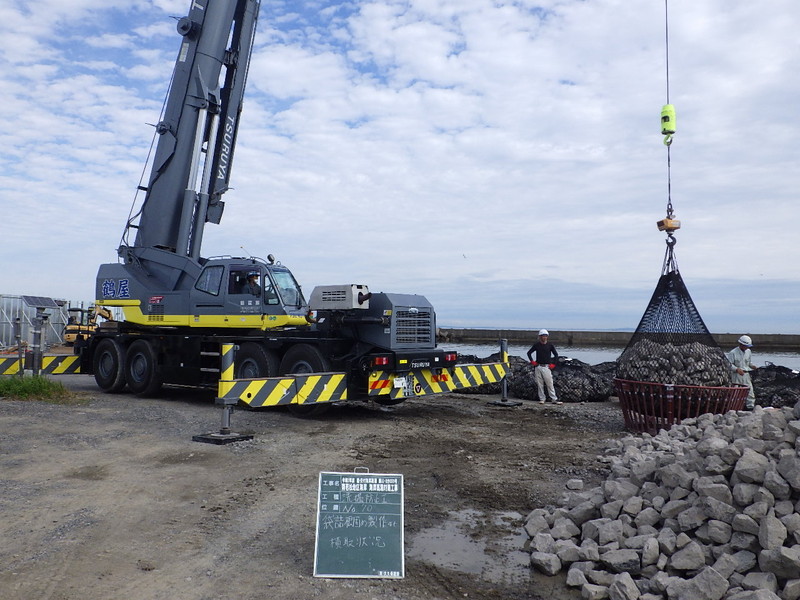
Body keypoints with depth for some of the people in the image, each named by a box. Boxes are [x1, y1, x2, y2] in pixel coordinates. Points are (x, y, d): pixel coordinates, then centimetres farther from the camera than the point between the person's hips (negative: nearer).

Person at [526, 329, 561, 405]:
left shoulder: (550, 345, 4)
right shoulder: (536, 345, 6)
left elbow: (556, 355, 8)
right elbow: (529, 353, 15)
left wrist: (553, 364, 2)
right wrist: (532, 361, 6)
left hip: (547, 367, -1)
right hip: (538, 367, 2)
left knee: (549, 384, -5)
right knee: (539, 384, 3)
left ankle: (554, 399, 0)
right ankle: (542, 399, 12)